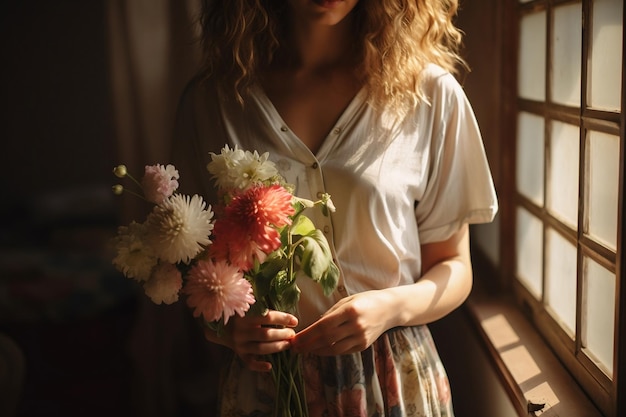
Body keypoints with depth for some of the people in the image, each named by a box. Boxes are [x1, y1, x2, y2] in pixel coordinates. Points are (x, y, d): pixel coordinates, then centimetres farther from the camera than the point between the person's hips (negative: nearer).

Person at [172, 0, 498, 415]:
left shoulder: (431, 95, -8)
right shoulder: (210, 98, -5)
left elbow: (453, 268, -1)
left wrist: (392, 307, -20)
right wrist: (224, 324, -16)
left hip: (394, 381, 0)